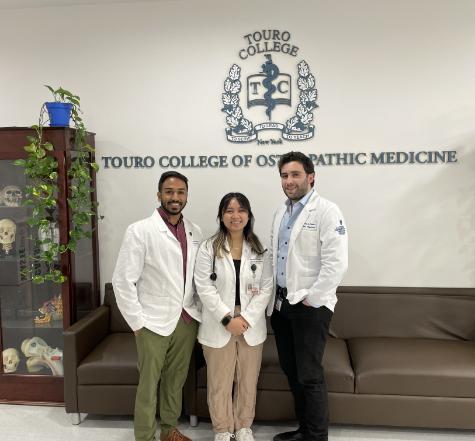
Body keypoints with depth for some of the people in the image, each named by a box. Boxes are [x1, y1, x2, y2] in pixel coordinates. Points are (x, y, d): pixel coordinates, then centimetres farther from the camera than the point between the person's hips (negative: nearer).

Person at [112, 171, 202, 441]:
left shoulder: (195, 232, 4)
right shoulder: (140, 231, -10)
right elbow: (123, 280, -10)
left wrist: (198, 310, 6)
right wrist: (137, 322, -10)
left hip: (187, 320, 4)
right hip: (154, 322, -4)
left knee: (176, 379, 17)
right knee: (149, 384, 9)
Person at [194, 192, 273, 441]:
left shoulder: (259, 250, 3)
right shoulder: (209, 248, -5)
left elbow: (266, 288, -1)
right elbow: (205, 288, -10)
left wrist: (246, 318, -12)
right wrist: (228, 319, -16)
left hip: (252, 325, 2)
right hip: (219, 326, -2)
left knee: (248, 380, 14)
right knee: (220, 381, 10)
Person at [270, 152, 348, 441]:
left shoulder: (326, 211, -11)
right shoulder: (281, 213, 12)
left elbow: (336, 263, -19)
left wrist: (310, 300, -16)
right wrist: (273, 294, 8)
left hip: (310, 306, -7)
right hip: (281, 303, 7)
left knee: (309, 375, 2)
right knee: (291, 371, 17)